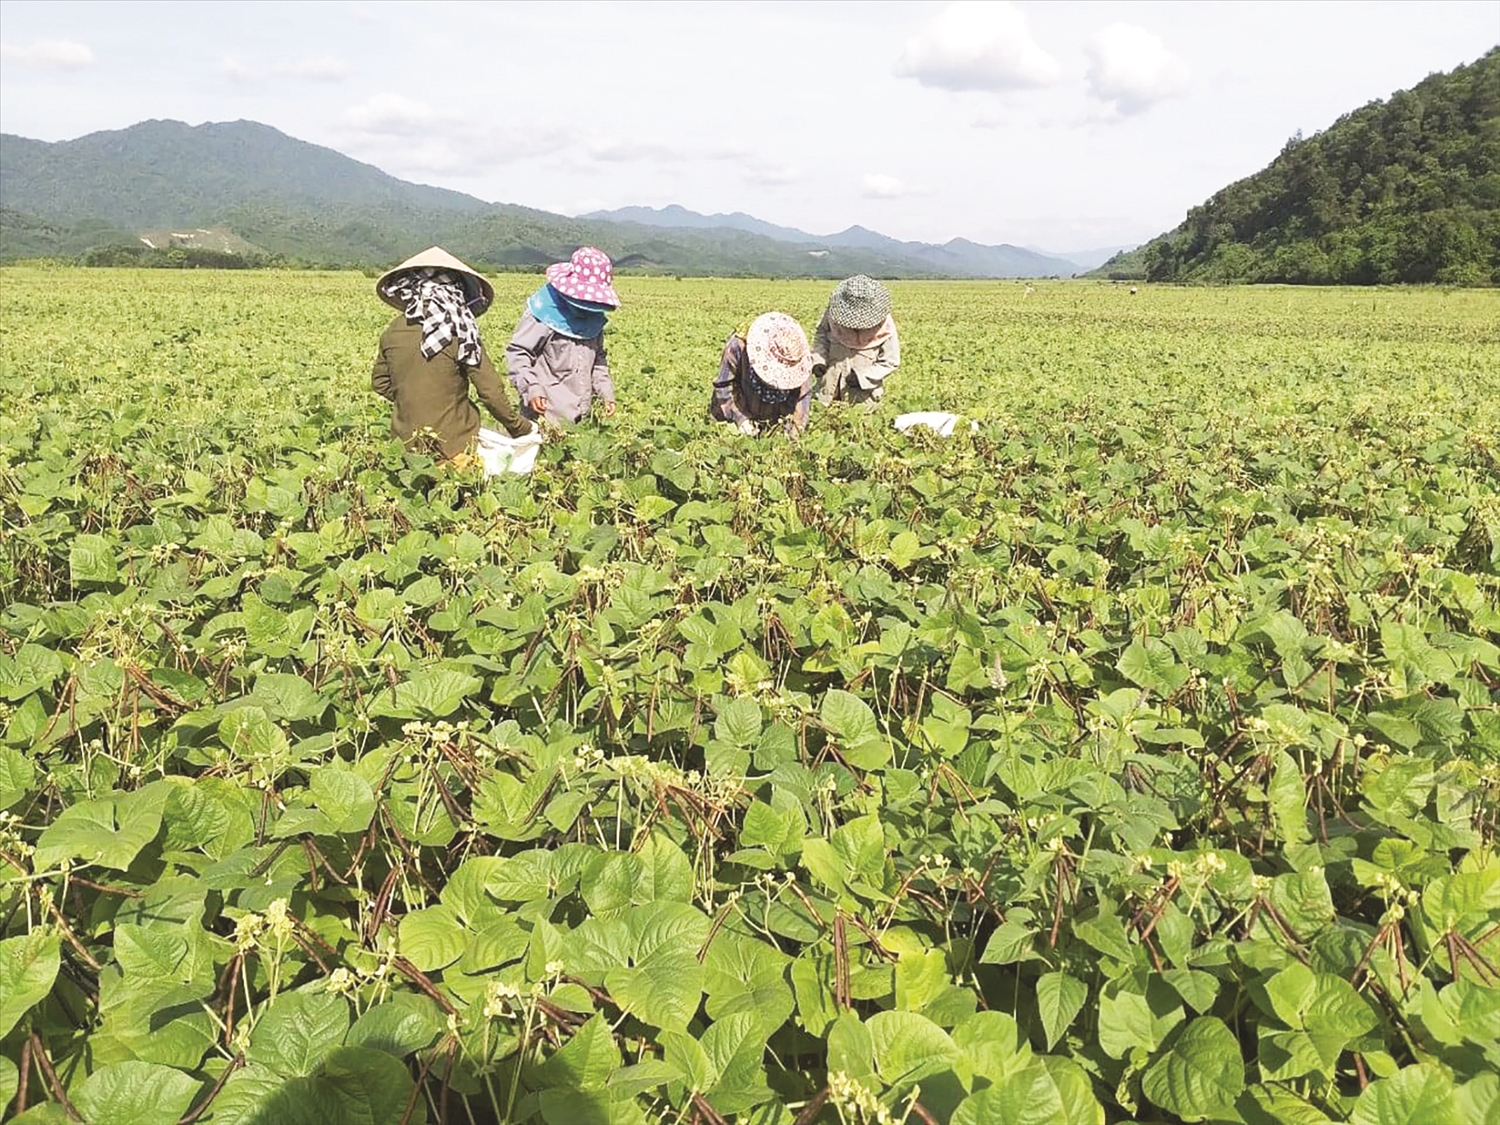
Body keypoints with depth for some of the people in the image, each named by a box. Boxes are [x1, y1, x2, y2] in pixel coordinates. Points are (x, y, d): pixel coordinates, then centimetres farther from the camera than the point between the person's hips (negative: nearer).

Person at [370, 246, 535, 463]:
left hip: (408, 440, 5)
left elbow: (380, 383, 17)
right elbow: (492, 392, -7)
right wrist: (519, 427, 6)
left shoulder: (391, 332, 3)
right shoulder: (461, 333, -9)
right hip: (453, 443, -5)